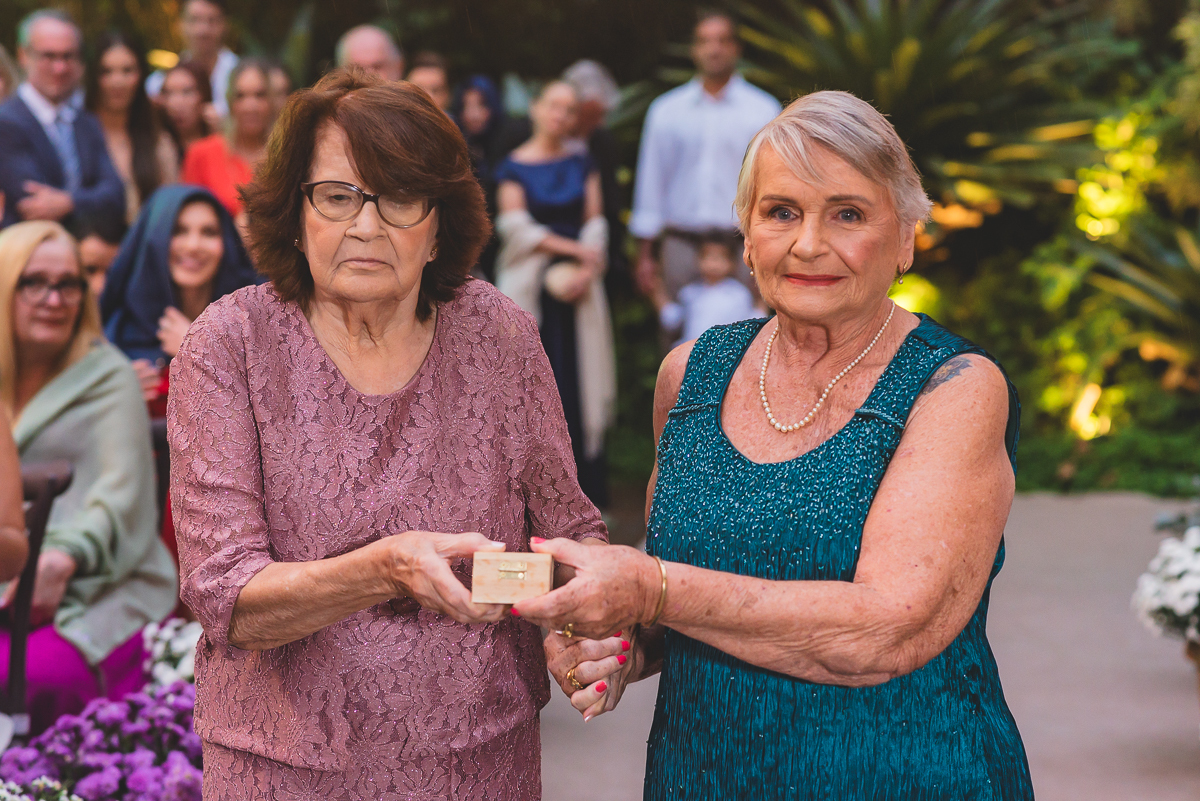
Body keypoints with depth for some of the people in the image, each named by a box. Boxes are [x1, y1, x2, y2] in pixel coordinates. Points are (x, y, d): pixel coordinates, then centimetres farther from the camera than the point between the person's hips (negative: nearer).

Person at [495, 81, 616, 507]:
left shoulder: (581, 163, 12)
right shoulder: (514, 166, 2)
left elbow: (595, 224, 7)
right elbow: (516, 227, -7)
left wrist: (586, 270, -9)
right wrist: (572, 248, -10)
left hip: (577, 285, 3)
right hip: (529, 287, -3)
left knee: (579, 380, -1)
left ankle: (582, 485, 4)